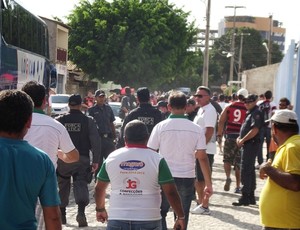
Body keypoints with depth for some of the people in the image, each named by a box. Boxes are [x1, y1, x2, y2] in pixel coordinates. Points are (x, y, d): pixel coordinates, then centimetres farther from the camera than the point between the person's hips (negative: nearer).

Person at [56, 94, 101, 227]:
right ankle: (81, 211, -24)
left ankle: (62, 214, 24)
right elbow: (95, 142, -5)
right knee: (81, 185, -2)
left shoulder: (59, 121, 1)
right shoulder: (88, 121, -2)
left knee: (63, 186, 15)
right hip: (82, 159, -1)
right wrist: (96, 160, -1)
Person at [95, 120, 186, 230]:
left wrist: (100, 209, 29)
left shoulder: (111, 158, 2)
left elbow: (99, 188, 13)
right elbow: (171, 192, -8)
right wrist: (181, 217, 3)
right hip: (148, 221, -1)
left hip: (117, 221, 2)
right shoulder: (157, 159, -6)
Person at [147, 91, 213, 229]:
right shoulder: (196, 129, -2)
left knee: (159, 215, 15)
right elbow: (202, 158, -3)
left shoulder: (160, 127, -6)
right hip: (187, 178, 1)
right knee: (182, 218, 12)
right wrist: (209, 184, 3)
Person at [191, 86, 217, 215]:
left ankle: (205, 207, 3)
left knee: (204, 179, -4)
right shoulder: (201, 110, 17)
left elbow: (210, 131, -21)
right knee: (197, 179, 15)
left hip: (205, 150, -10)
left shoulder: (210, 110, -13)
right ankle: (200, 203, 26)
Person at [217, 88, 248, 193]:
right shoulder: (247, 109, -2)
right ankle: (238, 186, 12)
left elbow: (221, 121, 0)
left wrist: (219, 134, 6)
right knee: (239, 163, 7)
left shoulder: (229, 107, 3)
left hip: (230, 136, 0)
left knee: (227, 159, 14)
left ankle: (228, 177, -12)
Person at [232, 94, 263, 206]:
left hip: (251, 145, -10)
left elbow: (255, 130, -22)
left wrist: (243, 140, -15)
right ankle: (251, 197, 21)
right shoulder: (249, 113, 17)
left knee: (245, 171, -9)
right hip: (247, 145, 10)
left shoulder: (256, 113, -13)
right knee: (250, 171, 13)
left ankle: (245, 198, -6)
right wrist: (239, 138, 6)